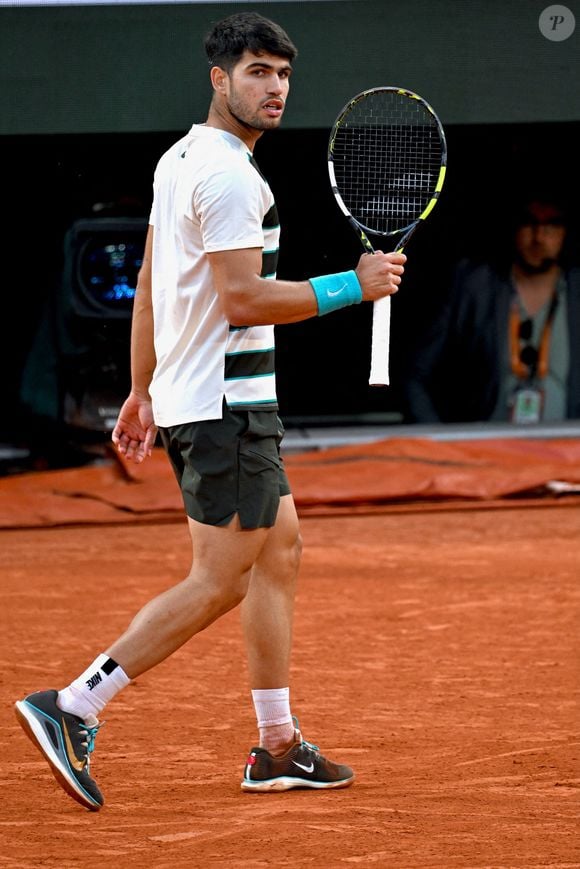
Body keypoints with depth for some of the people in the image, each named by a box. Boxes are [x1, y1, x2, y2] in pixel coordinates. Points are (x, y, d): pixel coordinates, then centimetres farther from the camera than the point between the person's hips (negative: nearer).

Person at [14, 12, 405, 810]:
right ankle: (72, 709, -9)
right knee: (218, 583, -7)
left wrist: (141, 391, 23)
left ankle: (277, 747, 17)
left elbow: (148, 288, 18)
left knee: (279, 552, 14)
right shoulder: (229, 175, -17)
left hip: (188, 398, 10)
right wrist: (352, 286, -17)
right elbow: (242, 299, -23)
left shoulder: (180, 159, 14)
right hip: (226, 406, -10)